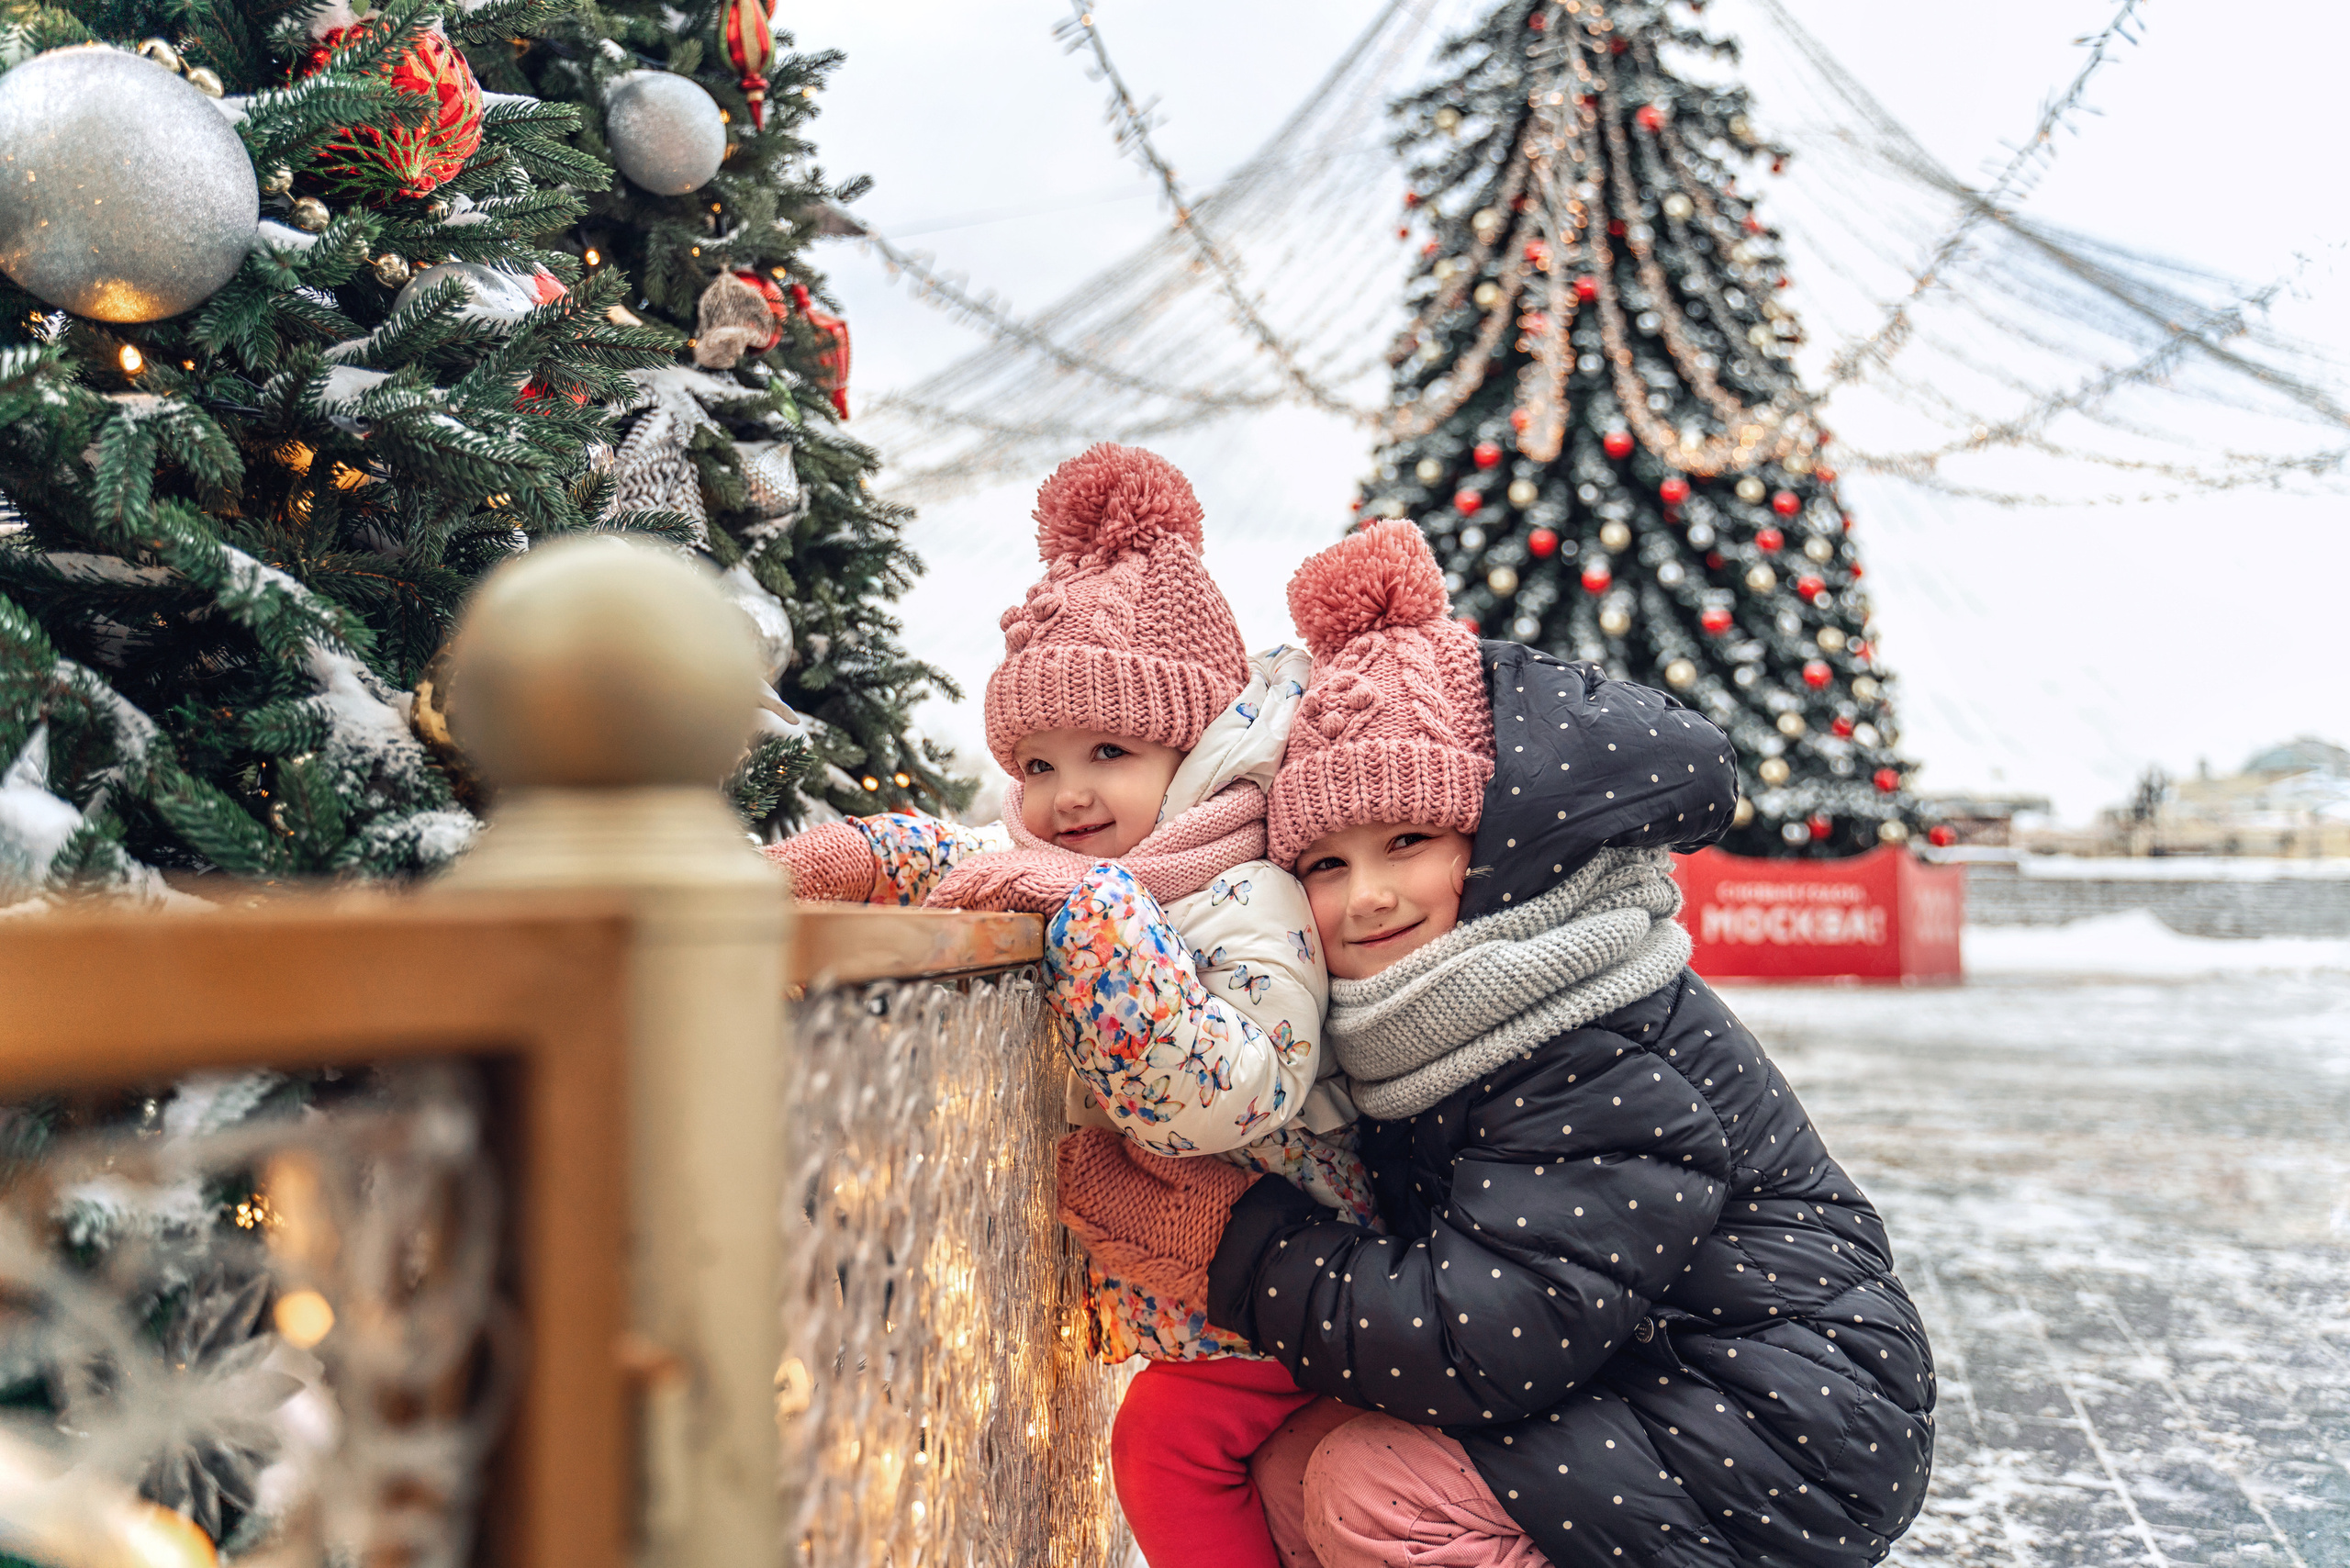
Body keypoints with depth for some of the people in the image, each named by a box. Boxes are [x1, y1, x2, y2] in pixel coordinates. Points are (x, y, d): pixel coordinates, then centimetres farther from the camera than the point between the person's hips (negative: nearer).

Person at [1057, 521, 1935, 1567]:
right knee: (1292, 1474, 0)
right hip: (1637, 1381, 8)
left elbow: (1473, 1351, -29)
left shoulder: (1609, 1060, -26)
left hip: (1789, 1439, -8)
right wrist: (1138, 1193, -8)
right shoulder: (1410, 1030, 0)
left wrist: (1217, 1226, -22)